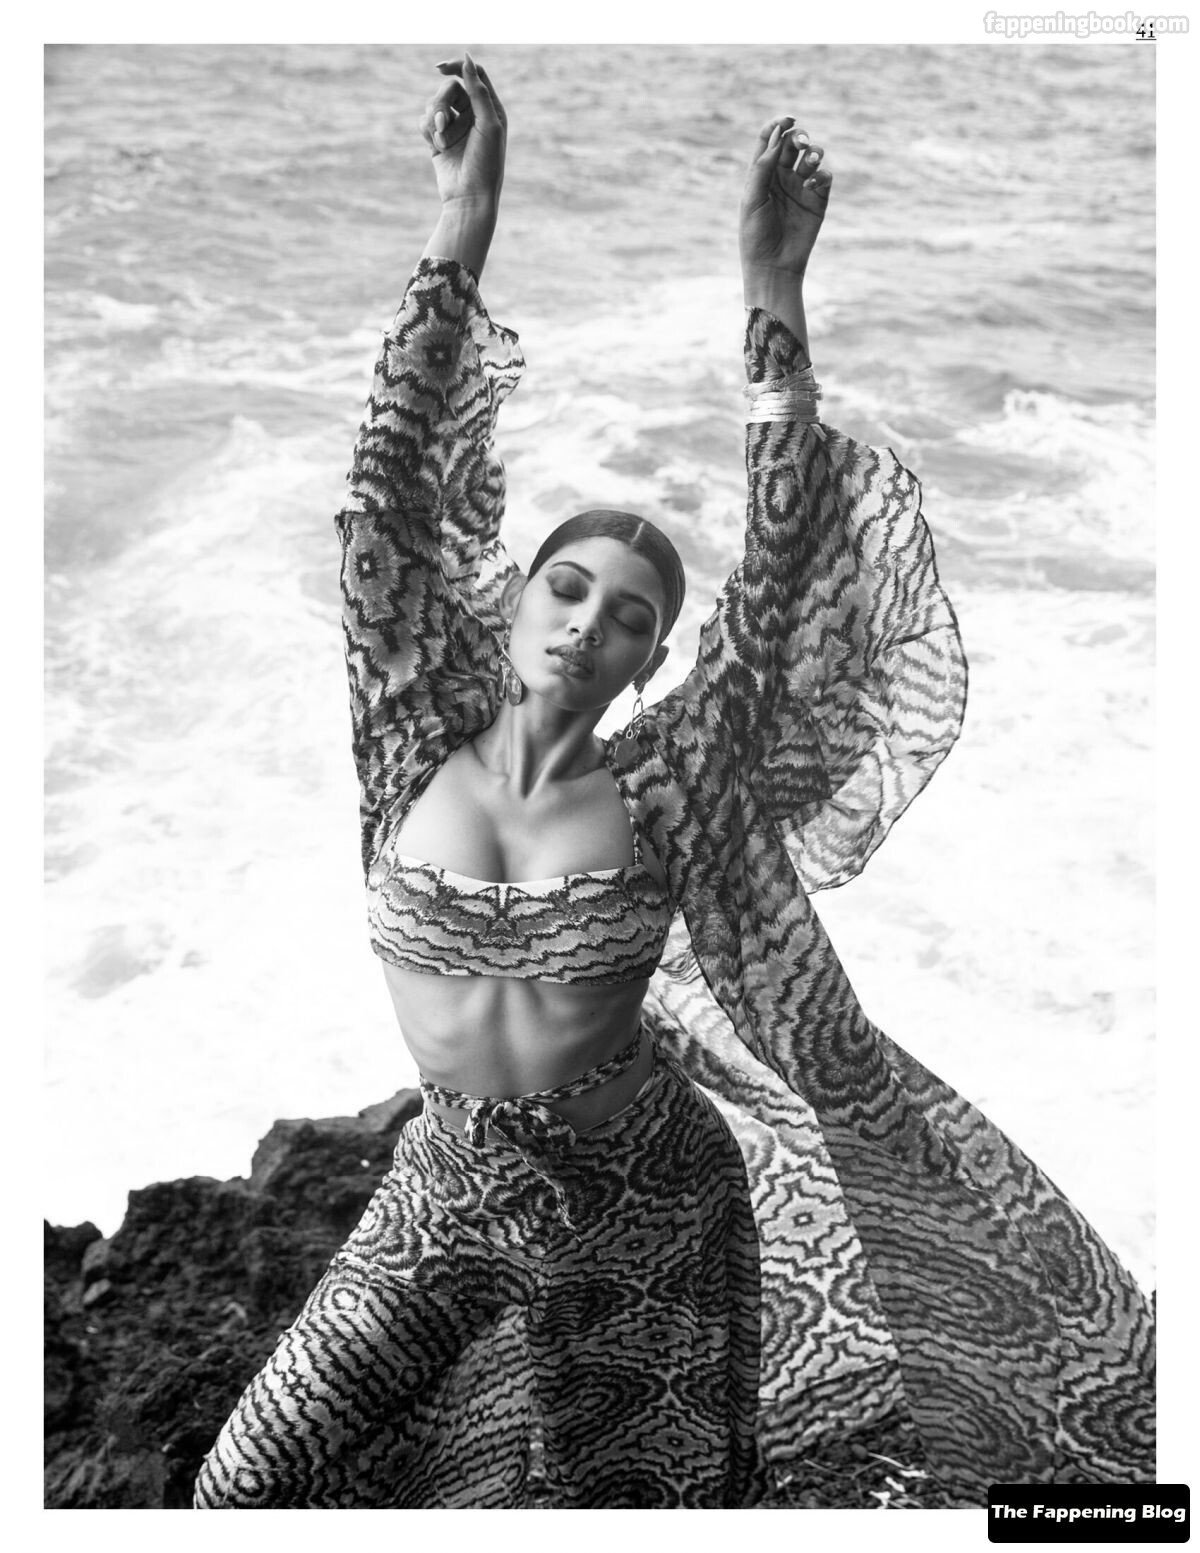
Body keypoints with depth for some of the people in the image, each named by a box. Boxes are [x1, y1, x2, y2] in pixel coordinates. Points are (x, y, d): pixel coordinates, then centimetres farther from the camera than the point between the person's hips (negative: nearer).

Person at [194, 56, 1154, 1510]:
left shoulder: (663, 784, -13)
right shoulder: (420, 748, -11)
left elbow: (780, 574, -21)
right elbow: (389, 493, -19)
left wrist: (771, 295, -25)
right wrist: (461, 228, -25)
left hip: (650, 1201, 0)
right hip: (449, 1192, 1)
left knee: (679, 1495, 17)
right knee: (241, 1491, 4)